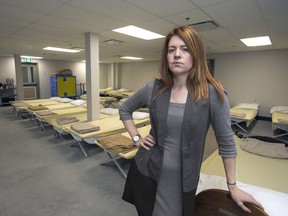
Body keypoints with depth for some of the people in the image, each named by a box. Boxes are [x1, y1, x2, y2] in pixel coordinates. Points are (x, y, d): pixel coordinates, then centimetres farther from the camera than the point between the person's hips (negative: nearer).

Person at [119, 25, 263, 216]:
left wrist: (233, 186, 2)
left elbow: (226, 142, -6)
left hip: (183, 179, -2)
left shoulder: (213, 94, -14)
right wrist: (136, 138, 0)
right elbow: (125, 109, 10)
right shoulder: (153, 89, -8)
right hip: (147, 171, 3)